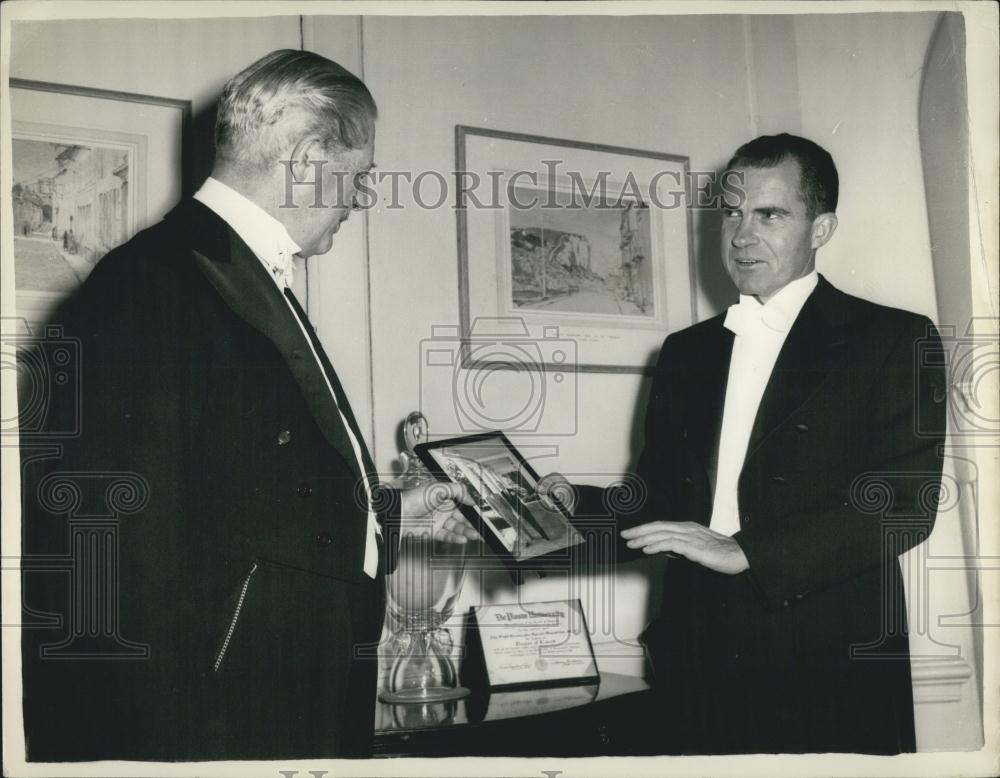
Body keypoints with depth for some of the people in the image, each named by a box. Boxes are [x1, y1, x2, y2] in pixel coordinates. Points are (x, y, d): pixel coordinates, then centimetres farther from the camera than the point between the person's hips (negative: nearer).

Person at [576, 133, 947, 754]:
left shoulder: (894, 341, -4)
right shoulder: (685, 352, 13)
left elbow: (903, 504, -15)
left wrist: (744, 551, -20)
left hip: (828, 675, -4)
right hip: (698, 664, 4)